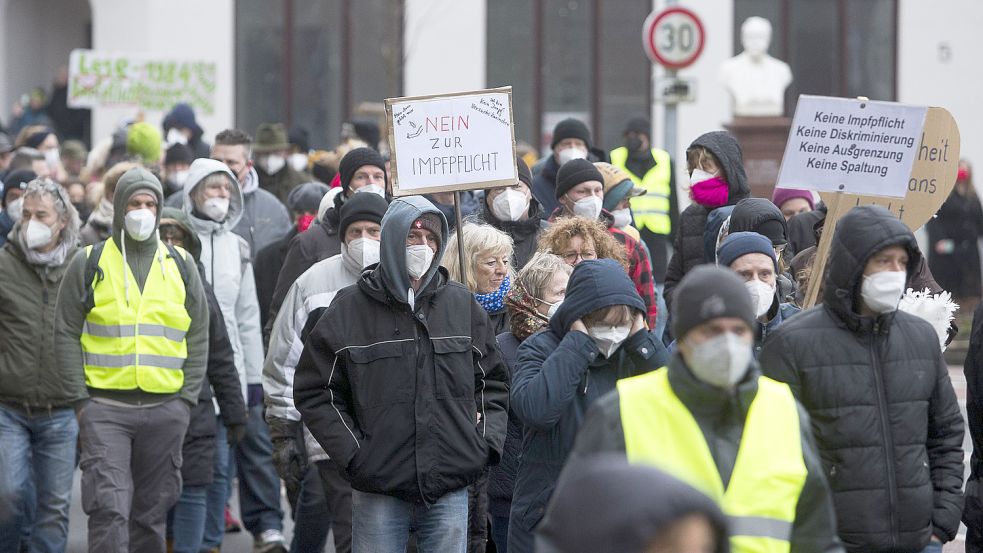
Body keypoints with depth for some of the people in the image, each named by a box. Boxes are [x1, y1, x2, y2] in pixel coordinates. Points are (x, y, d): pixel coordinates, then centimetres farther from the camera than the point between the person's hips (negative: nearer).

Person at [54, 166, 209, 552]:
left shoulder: (180, 266, 11)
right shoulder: (89, 263, 4)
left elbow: (198, 338, 13)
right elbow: (66, 333, 3)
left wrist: (187, 397, 3)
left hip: (165, 409, 3)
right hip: (104, 408, -3)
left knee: (152, 512, 8)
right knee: (109, 508, -14)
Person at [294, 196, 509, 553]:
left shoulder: (462, 305, 9)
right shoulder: (350, 309, 0)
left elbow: (493, 382, 19)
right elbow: (314, 391, 2)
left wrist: (486, 441, 5)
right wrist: (352, 453, -6)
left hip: (450, 488, 3)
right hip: (379, 491, -2)